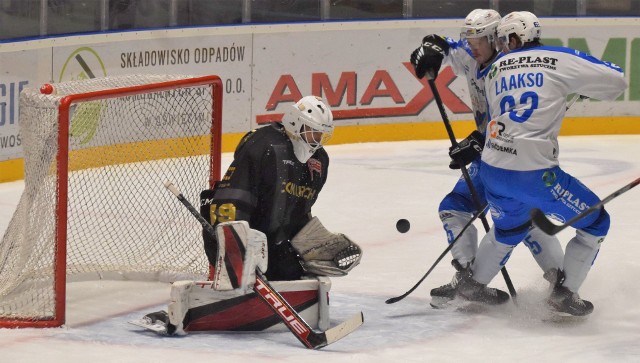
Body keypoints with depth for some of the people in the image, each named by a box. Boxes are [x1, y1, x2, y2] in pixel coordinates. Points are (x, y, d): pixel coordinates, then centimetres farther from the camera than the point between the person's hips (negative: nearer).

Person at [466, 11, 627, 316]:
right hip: (533, 172, -6)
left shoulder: (494, 71, 12)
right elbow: (615, 81, 1)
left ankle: (469, 285, 43)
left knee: (508, 228, 34)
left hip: (492, 171, 6)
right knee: (594, 223, 11)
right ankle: (564, 293, 9)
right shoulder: (559, 60, -2)